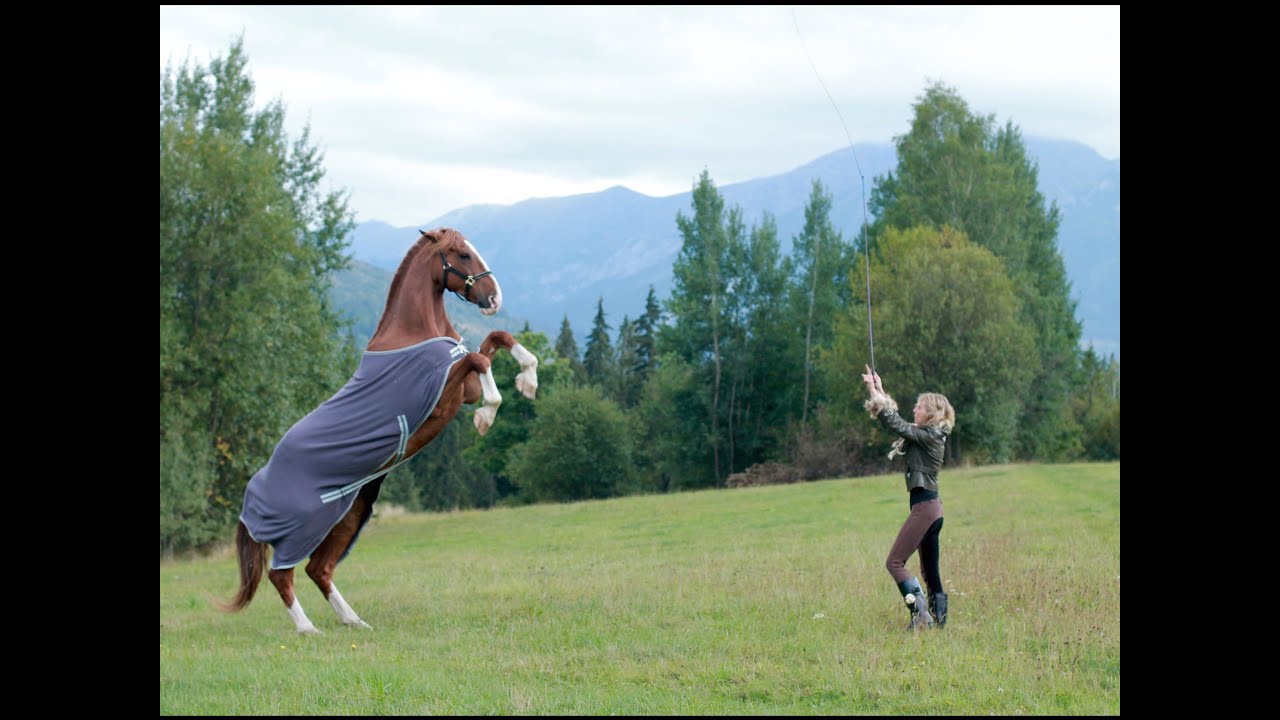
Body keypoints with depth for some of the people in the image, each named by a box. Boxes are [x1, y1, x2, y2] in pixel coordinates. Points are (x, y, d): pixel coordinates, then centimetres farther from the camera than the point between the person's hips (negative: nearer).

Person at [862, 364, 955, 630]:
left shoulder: (929, 435, -12)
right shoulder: (928, 434, 14)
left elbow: (896, 424, -15)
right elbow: (898, 423, 22)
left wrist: (875, 394, -7)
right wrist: (879, 390, 17)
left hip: (924, 507, -10)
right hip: (932, 508, 10)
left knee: (894, 562, -10)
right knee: (930, 570, 11)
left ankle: (921, 614, -17)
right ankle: (939, 618, 9)